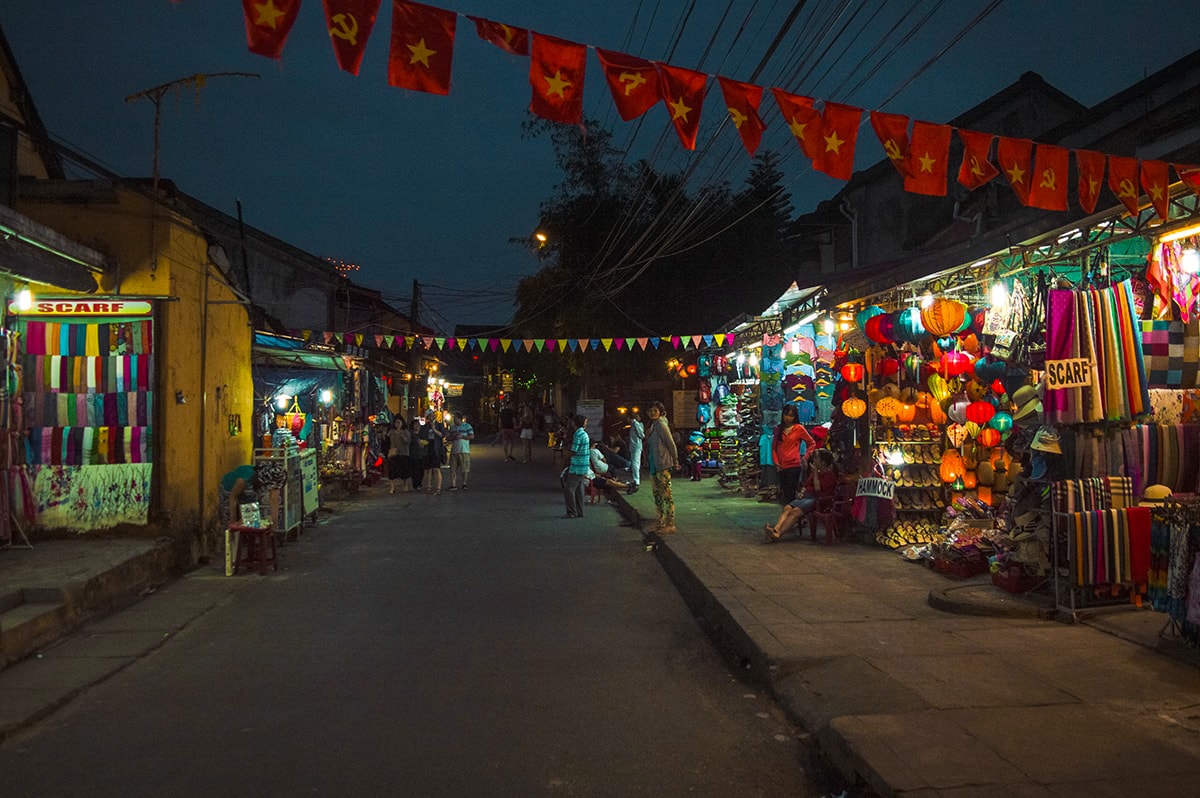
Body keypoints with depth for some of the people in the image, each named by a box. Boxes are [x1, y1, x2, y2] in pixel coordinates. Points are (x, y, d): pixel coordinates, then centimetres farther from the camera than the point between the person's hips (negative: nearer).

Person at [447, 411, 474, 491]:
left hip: (464, 450, -4)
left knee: (465, 469, -2)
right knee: (453, 469, -2)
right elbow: (450, 438, 19)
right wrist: (453, 437, -4)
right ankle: (453, 485, -2)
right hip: (454, 450, 4)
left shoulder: (467, 426, 1)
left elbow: (472, 436, -4)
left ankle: (464, 484, 12)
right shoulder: (453, 428, 16)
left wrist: (462, 437, -13)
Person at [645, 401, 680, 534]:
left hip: (663, 465, -10)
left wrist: (675, 462, -6)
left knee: (667, 495, -7)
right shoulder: (653, 426, 14)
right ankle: (661, 522, 23)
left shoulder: (661, 425, -13)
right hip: (653, 466, 10)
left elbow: (671, 444, -13)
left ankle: (670, 525, -6)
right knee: (657, 494, 14)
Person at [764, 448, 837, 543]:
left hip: (816, 499, -8)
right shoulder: (814, 471, 23)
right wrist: (802, 492, 9)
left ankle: (777, 534, -42)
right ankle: (775, 529, -42)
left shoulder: (830, 475, -3)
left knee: (796, 511, -30)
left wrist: (815, 472, -8)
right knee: (787, 508, -22)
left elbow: (817, 488, -13)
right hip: (806, 496, 8)